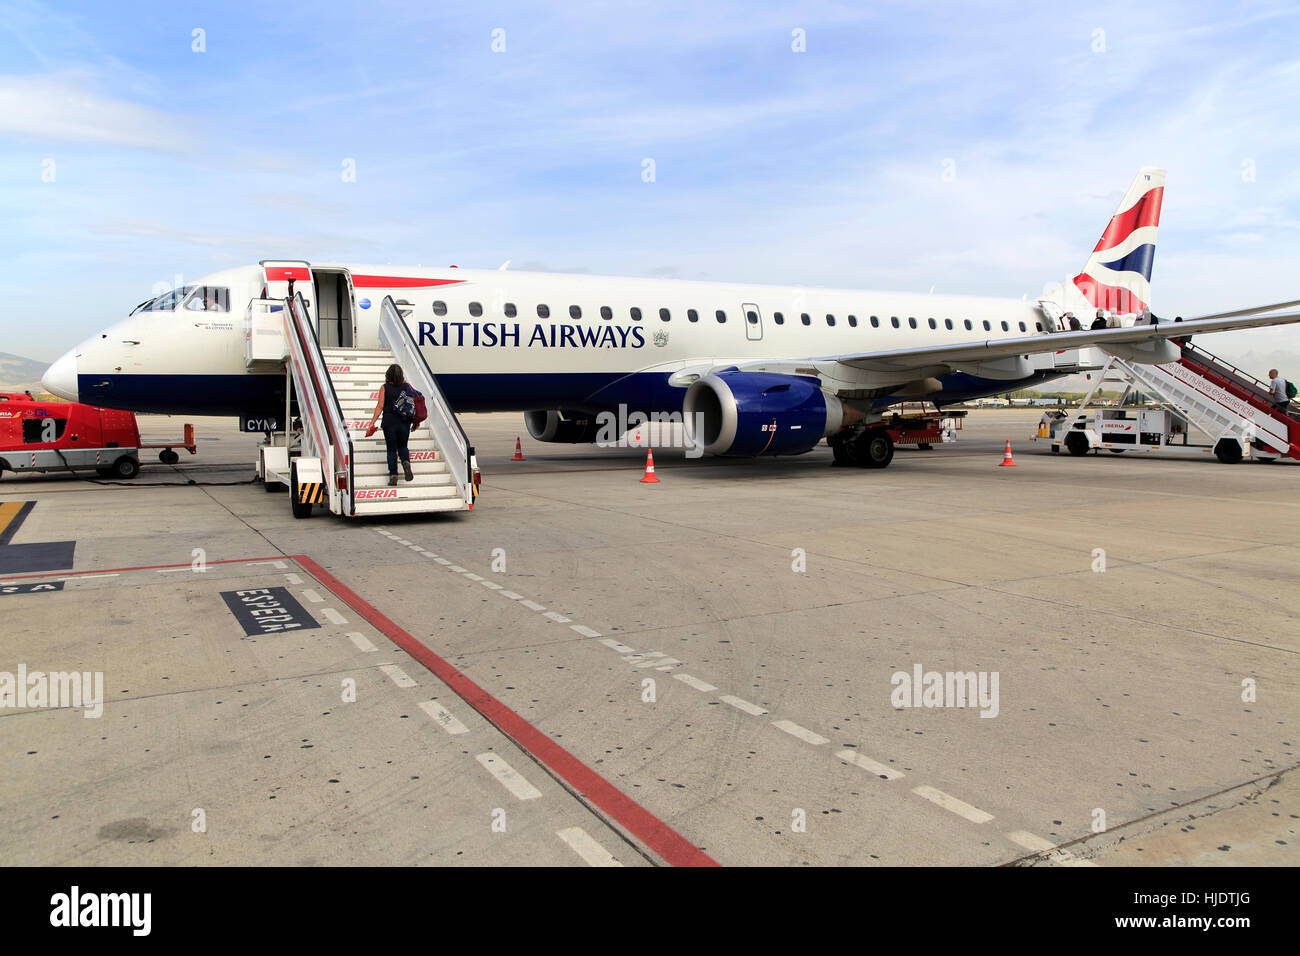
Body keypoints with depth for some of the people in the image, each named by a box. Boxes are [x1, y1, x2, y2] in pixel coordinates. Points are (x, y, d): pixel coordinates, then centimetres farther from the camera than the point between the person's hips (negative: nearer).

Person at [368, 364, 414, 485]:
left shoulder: (384, 388, -5)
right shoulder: (406, 387, 0)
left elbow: (380, 406, -9)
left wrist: (372, 423, -5)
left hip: (389, 423, -2)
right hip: (404, 422, 2)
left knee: (391, 449, 8)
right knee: (403, 447, 18)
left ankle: (393, 476, 3)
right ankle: (406, 462, -12)